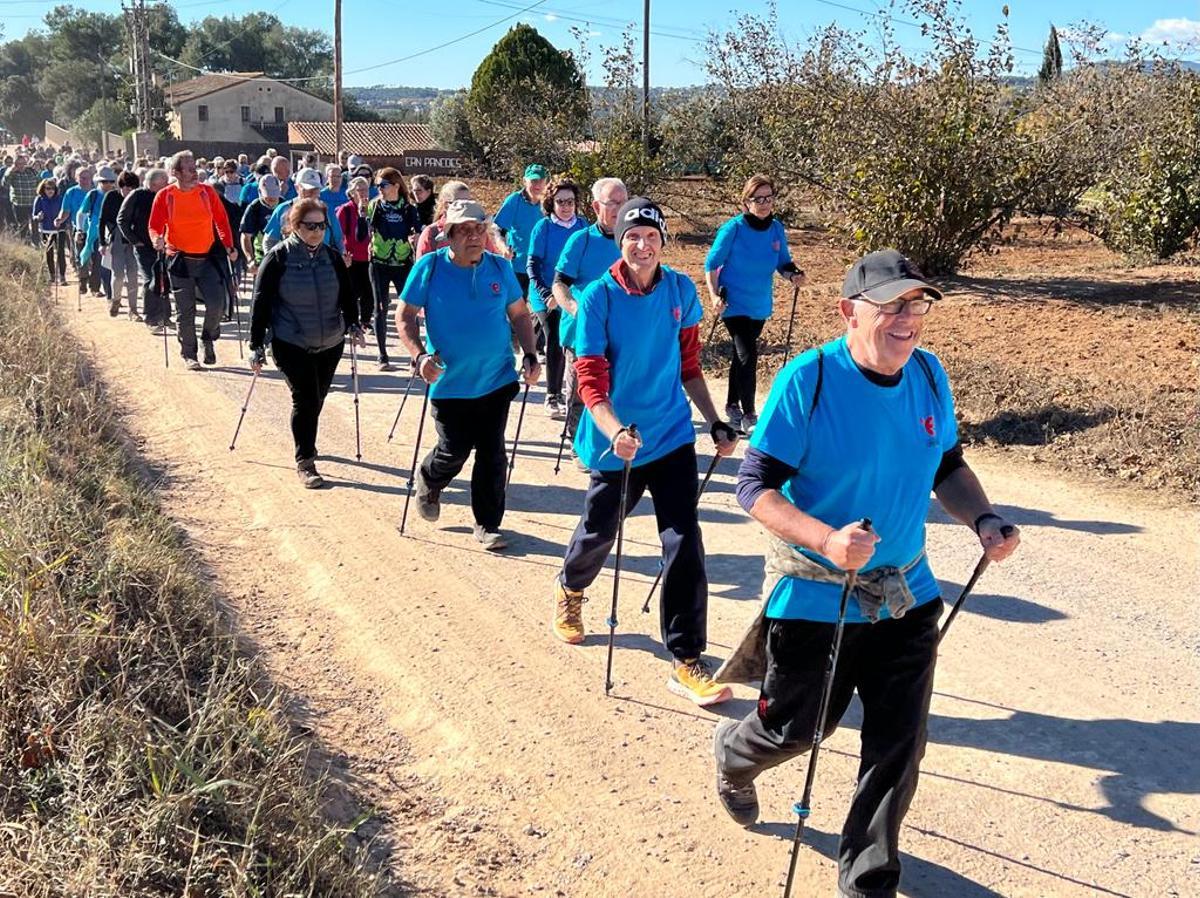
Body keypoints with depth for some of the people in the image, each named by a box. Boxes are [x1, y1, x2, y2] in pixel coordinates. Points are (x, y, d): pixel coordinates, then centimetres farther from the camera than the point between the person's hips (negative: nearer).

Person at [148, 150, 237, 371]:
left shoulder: (207, 192, 2)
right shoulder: (165, 196, -3)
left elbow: (221, 220, 9)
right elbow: (155, 226, 1)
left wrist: (228, 246, 0)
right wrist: (157, 239, -20)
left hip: (208, 258, 1)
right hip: (179, 259, -1)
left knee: (216, 302, -9)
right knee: (185, 311, 5)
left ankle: (208, 339, 19)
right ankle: (188, 355, 19)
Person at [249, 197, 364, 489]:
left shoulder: (332, 257, 2)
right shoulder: (278, 258, -10)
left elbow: (347, 294, 11)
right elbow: (261, 303, -8)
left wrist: (352, 325, -3)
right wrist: (257, 346, -9)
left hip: (330, 344, 5)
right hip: (292, 344, -4)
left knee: (317, 398, 16)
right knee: (305, 399, -10)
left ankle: (306, 443, 40)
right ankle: (304, 462, 1)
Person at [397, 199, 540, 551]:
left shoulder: (500, 267, 0)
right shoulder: (430, 267, -7)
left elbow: (519, 315, 9)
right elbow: (405, 316, -3)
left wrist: (530, 356, -1)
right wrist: (419, 356, -16)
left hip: (497, 380, 2)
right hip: (449, 383, -2)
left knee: (492, 454, 4)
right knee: (454, 452, 3)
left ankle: (488, 524, 19)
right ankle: (428, 484, 38)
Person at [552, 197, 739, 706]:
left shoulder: (681, 291, 0)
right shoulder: (600, 296, -12)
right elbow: (590, 377, -18)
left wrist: (715, 422, 9)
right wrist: (615, 431, -34)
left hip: (672, 435, 2)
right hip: (616, 440, -2)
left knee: (684, 543, -6)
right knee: (600, 530, 17)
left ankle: (686, 662, 2)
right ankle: (569, 592, 52)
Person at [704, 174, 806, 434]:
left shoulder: (777, 229, -2)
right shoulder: (733, 228, -16)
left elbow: (783, 264, 8)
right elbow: (712, 264, -10)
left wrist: (793, 275, -14)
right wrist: (714, 295, -20)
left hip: (760, 305, 5)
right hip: (734, 304, -5)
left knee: (742, 355, 18)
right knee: (748, 356, -13)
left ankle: (732, 405, 34)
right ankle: (749, 416, -5)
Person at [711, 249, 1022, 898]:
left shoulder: (929, 375, -2)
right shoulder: (808, 379, -19)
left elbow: (948, 466, 12)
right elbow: (754, 486, -19)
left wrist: (983, 518, -7)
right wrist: (826, 539, -35)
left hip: (906, 595, 5)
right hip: (813, 595, -4)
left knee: (899, 746, 8)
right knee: (793, 728, 14)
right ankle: (734, 755, 52)